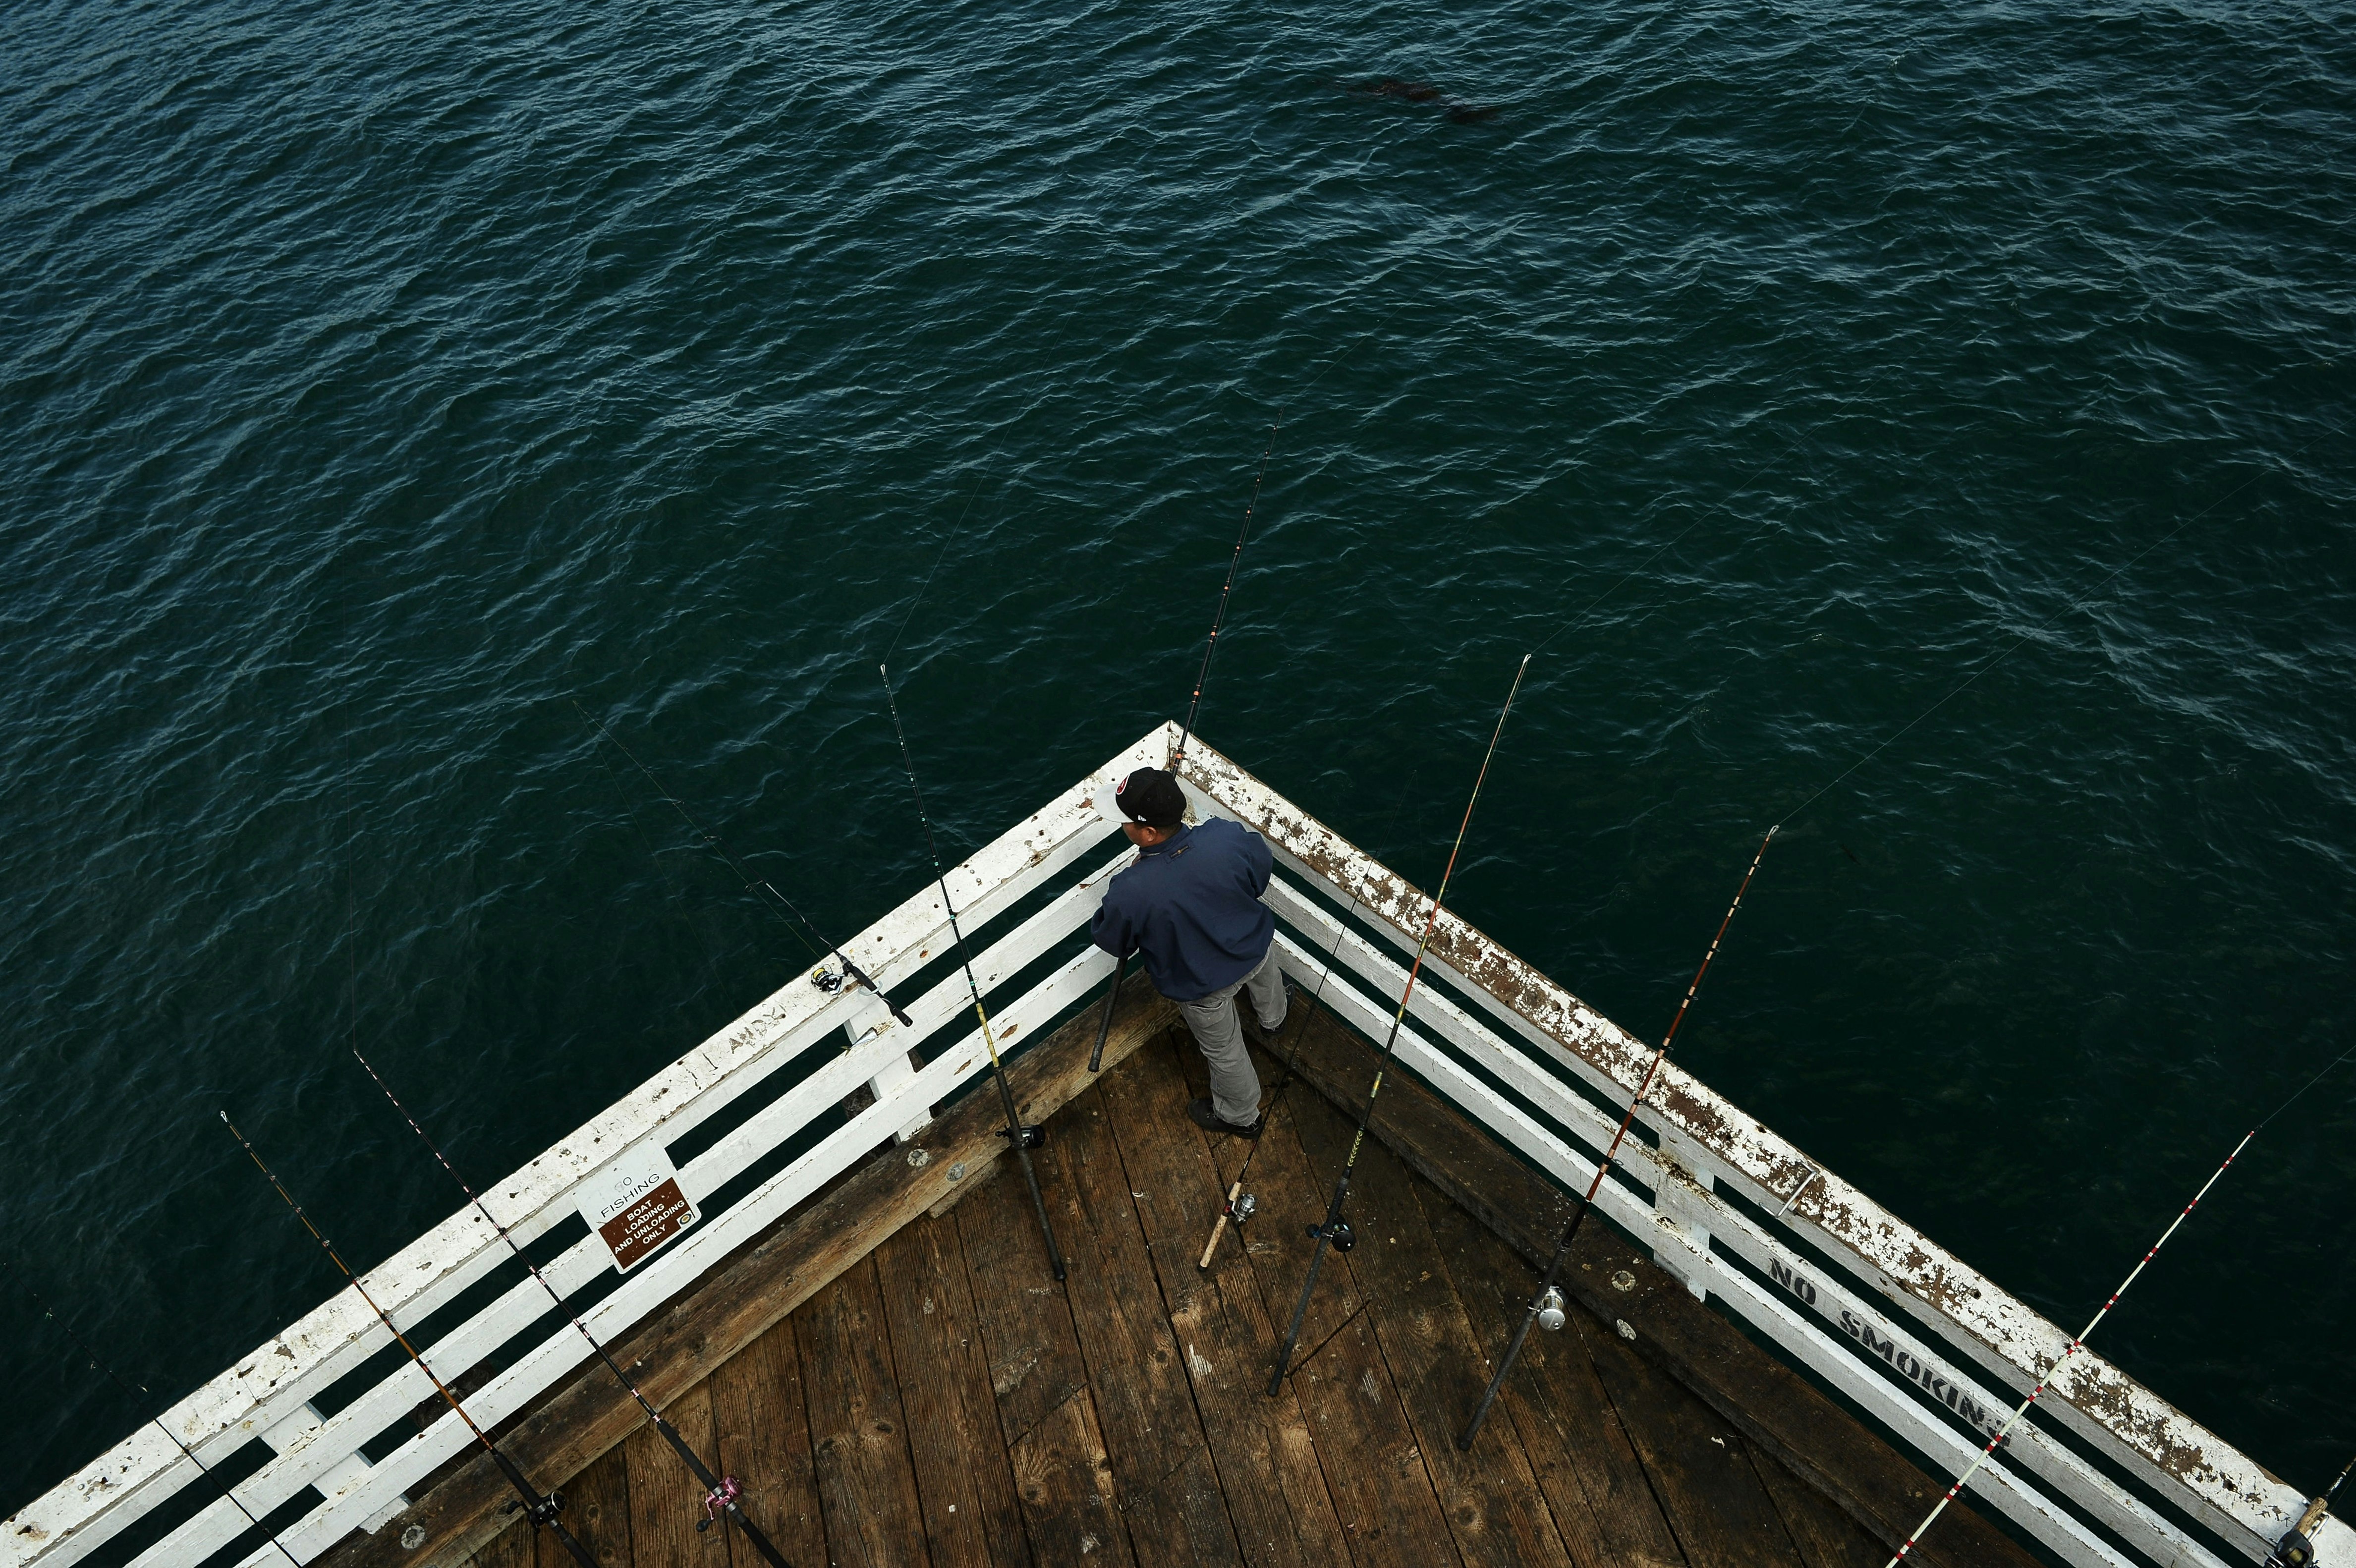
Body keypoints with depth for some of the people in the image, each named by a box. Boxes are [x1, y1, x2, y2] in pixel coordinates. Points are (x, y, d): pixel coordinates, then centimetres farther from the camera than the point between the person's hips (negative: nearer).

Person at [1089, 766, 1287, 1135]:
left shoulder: (1131, 893, -41)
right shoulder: (1229, 836, -32)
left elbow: (1111, 942, -18)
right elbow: (1261, 874, -8)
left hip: (1203, 986, -3)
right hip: (1257, 947, 4)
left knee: (1225, 1052, 27)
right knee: (1265, 978, 41)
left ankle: (1239, 1116, 56)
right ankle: (1272, 1020, 75)